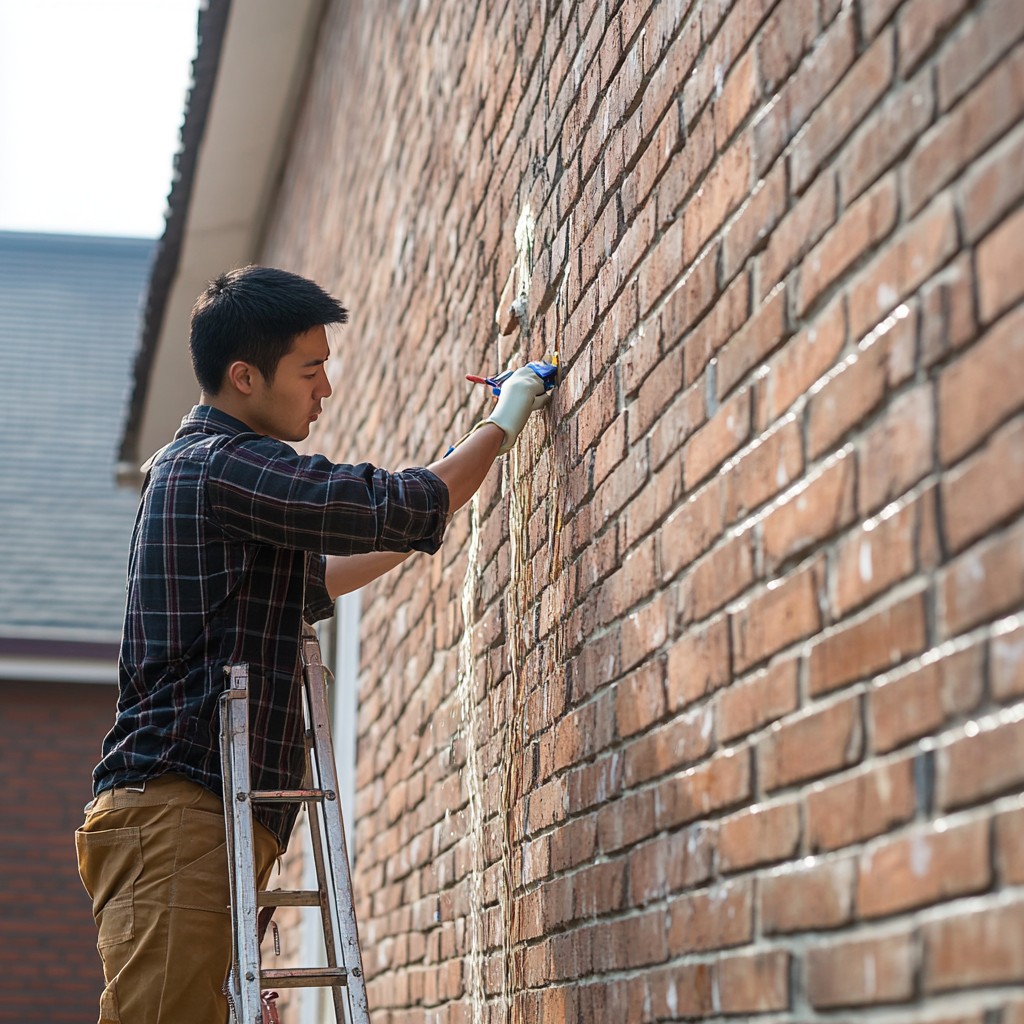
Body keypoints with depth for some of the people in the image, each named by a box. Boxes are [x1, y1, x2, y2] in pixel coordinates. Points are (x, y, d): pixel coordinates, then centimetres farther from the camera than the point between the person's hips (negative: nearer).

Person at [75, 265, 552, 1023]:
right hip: (181, 805, -10)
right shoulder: (220, 464, -8)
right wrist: (501, 426, 2)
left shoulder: (190, 467, 26)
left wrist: (419, 533, 35)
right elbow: (393, 508, -13)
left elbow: (307, 584, 39)